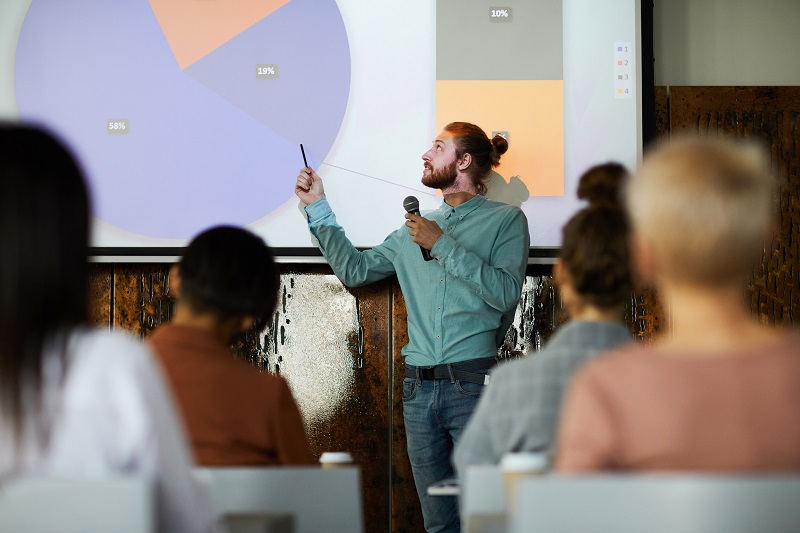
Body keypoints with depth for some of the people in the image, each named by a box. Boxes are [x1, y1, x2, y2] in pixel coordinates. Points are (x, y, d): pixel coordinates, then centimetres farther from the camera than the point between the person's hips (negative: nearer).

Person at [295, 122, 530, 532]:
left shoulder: (505, 219, 3)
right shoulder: (415, 228, 20)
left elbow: (505, 293, -11)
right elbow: (355, 270, 20)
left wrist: (444, 245, -10)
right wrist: (318, 209, 17)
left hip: (473, 387, -5)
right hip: (419, 389, 5)